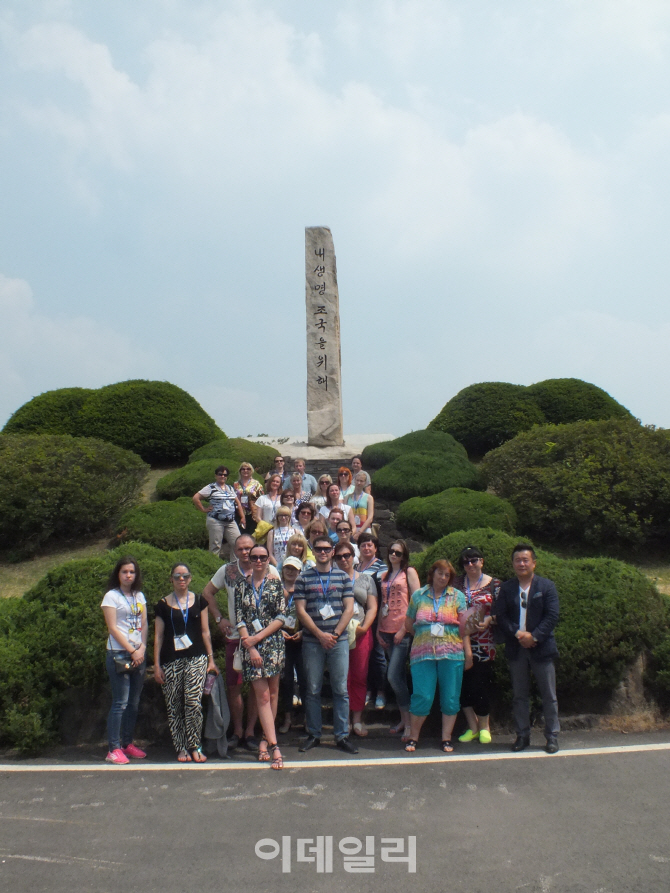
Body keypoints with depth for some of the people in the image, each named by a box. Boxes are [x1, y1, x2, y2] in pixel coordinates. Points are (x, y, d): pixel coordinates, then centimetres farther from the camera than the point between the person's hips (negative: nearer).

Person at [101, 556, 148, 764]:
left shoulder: (139, 596, 14)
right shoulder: (112, 596, -3)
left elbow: (144, 625, 12)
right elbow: (113, 628, -8)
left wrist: (142, 648, -4)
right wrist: (132, 651, -10)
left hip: (138, 654, 6)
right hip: (119, 654, -6)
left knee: (134, 702, 8)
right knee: (120, 702, -8)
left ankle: (127, 743, 18)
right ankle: (113, 749, -3)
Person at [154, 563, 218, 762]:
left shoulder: (199, 601, 10)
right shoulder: (163, 605, 7)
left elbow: (205, 632, 12)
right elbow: (158, 636, 7)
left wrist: (211, 659, 8)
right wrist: (156, 665, 3)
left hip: (196, 658, 0)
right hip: (171, 661, 0)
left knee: (194, 702, -12)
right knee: (174, 706, 0)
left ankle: (194, 746, 0)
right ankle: (181, 748, 11)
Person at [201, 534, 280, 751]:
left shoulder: (269, 571, -3)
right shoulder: (227, 570, 4)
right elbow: (207, 592, 14)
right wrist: (219, 618, 7)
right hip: (235, 636, 2)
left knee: (257, 686, 4)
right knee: (234, 686, 4)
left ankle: (250, 731, 15)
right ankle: (237, 731, 18)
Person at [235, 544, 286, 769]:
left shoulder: (276, 584, 5)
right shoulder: (241, 585, 7)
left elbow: (281, 617, -2)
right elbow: (239, 619, 2)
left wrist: (257, 638, -10)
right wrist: (250, 647, -8)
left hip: (273, 642, 0)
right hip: (251, 645, 0)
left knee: (272, 692, 3)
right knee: (262, 695, -6)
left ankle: (265, 740, 16)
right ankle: (274, 746, -9)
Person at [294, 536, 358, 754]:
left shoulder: (343, 576, 8)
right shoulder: (304, 578, 4)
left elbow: (349, 608, 3)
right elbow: (301, 610, -2)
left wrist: (335, 634, -8)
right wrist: (320, 634, -10)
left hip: (339, 640, 1)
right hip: (312, 641, 0)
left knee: (341, 690, 2)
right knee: (312, 690, 5)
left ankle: (342, 736, 10)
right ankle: (313, 735, 15)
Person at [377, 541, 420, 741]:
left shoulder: (409, 572, 0)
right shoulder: (384, 575, 17)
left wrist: (404, 629, -13)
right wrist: (378, 629, 6)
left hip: (403, 631, -6)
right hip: (387, 631, 6)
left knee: (394, 676, -13)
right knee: (399, 677, 11)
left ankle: (409, 722, -4)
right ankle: (403, 719, 18)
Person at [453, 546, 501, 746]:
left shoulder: (493, 584, 3)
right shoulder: (457, 584, 8)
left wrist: (488, 619, -16)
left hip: (484, 642, -2)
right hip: (461, 641, 2)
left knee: (480, 683, -2)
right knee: (463, 683, 2)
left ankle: (484, 726, 18)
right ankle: (472, 726, 17)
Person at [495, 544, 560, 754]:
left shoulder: (546, 586, 0)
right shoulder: (506, 588, 7)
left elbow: (552, 616, -7)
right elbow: (500, 616, 0)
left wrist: (533, 636, -17)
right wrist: (518, 634, -15)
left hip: (541, 648, -2)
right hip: (516, 649, 2)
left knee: (548, 695, 3)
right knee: (519, 695, 9)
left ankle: (552, 736, 14)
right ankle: (522, 735, 18)